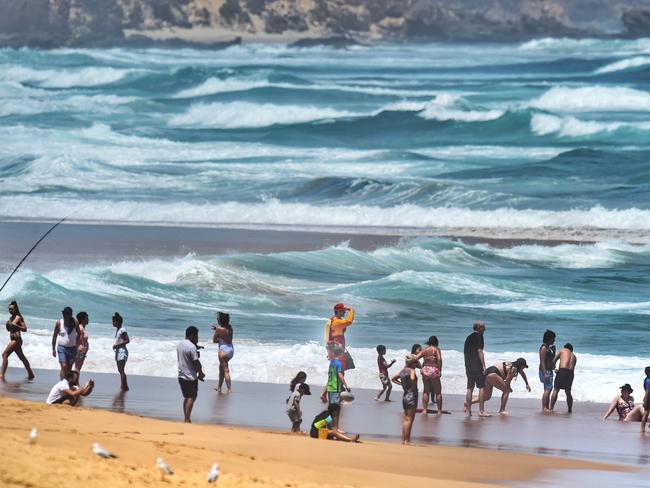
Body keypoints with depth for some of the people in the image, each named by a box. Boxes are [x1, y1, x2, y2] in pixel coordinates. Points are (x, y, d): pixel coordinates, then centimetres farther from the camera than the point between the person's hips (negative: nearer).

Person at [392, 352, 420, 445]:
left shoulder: (403, 370, 9)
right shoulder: (411, 370, -14)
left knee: (406, 419, 14)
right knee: (409, 419, -4)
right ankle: (407, 440, -4)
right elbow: (412, 378, -37)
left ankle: (404, 439, 17)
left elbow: (393, 379, 19)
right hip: (412, 395, -8)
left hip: (405, 395, 8)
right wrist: (414, 387, -21)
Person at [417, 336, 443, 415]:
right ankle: (439, 410, 2)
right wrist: (440, 370, -10)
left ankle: (424, 410, 7)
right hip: (434, 370, -3)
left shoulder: (424, 350, 10)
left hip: (425, 370, 3)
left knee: (426, 391, 11)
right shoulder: (436, 349, -2)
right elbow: (439, 359, -15)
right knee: (438, 392, 4)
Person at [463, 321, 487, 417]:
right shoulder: (479, 336, -6)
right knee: (481, 387, -5)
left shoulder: (469, 338, 16)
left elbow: (465, 352, 18)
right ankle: (481, 411, -9)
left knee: (470, 388, 9)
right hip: (477, 366, -7)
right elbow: (480, 351, -14)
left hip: (469, 366, 7)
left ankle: (468, 410, 8)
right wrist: (484, 366, -14)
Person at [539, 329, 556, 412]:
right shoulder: (544, 347, -13)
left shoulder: (548, 347, 16)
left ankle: (546, 407, 15)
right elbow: (542, 361, -19)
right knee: (547, 389, -12)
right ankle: (544, 407, -12)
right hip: (545, 371, -10)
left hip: (549, 370, 10)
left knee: (549, 389, 11)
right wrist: (545, 373, -23)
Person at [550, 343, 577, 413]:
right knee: (568, 392, 17)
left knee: (556, 390, 4)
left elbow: (554, 361, 10)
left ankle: (551, 408, -1)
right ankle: (570, 409, 17)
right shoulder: (574, 356, 24)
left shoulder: (562, 350, 15)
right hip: (571, 373, 4)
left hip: (562, 371, -4)